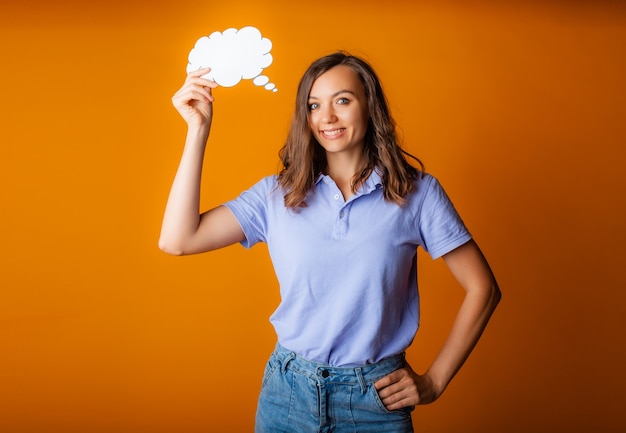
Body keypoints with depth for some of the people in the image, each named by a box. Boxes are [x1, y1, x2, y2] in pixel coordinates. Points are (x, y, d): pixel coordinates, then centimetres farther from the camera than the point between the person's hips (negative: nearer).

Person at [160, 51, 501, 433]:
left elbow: (483, 289, -2)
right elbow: (178, 240, -13)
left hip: (377, 399, -1)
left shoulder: (417, 192, -7)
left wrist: (434, 381, -3)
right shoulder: (277, 194, -3)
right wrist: (198, 130, -15)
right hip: (287, 391, 2)